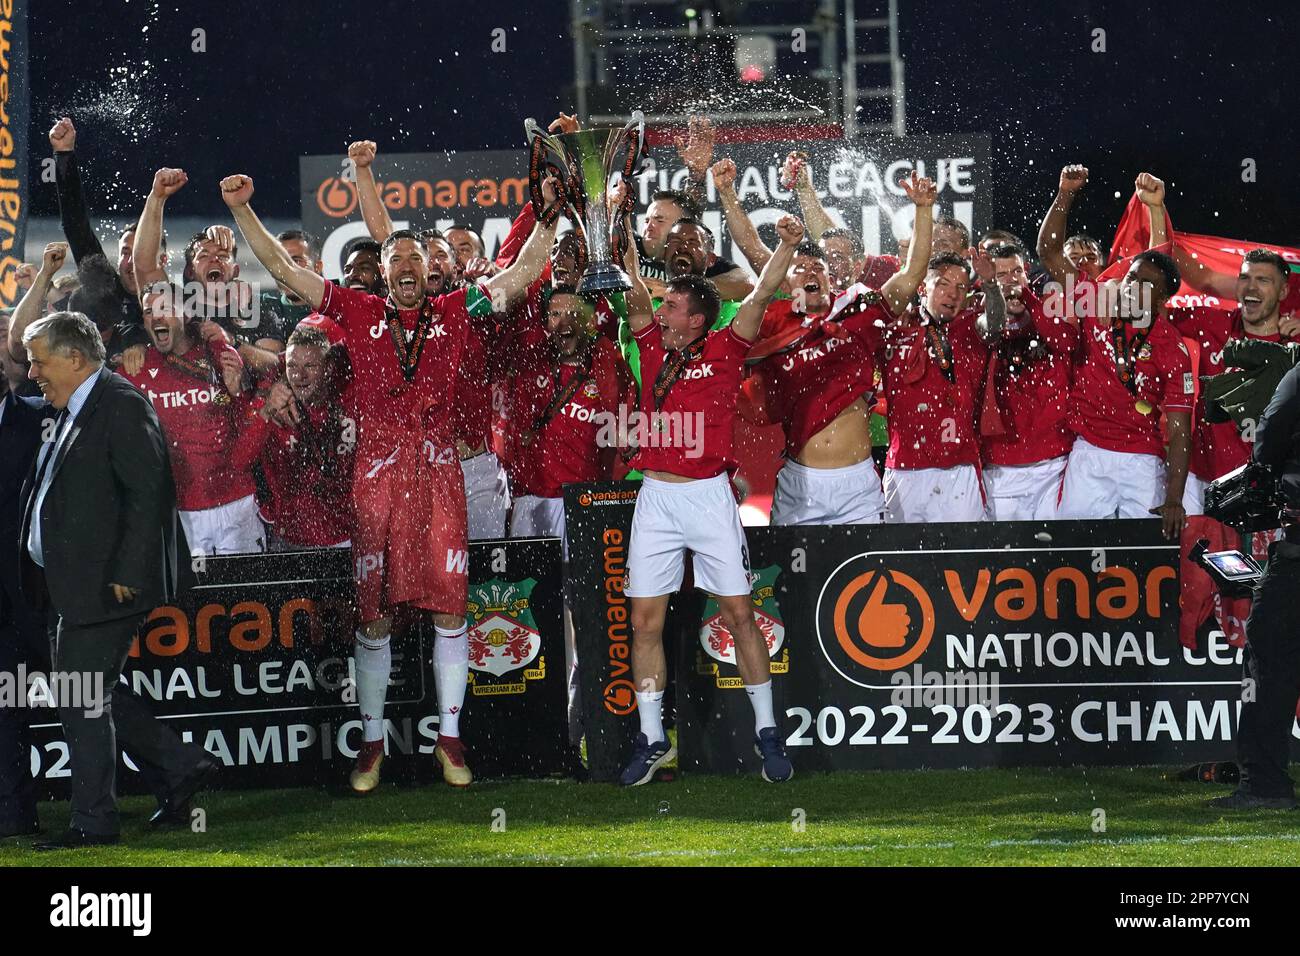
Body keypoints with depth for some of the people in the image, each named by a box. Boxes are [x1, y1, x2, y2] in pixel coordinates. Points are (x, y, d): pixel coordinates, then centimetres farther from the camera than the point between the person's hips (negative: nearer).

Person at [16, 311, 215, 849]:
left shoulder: (122, 406, -12)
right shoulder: (72, 413, 18)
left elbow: (149, 492, -18)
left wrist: (126, 576, -21)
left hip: (103, 586, -10)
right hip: (72, 586, 10)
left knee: (83, 701, -5)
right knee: (88, 698, 12)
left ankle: (93, 822, 2)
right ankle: (184, 765, 20)